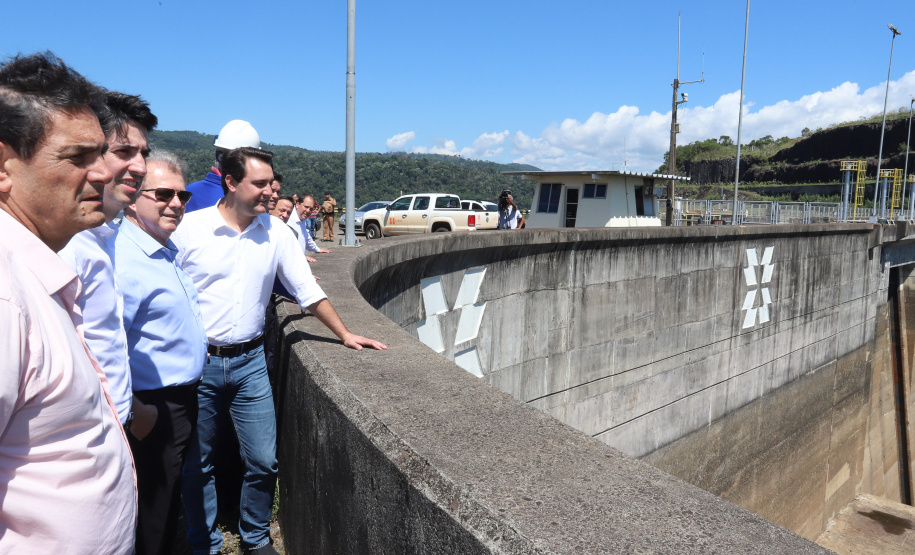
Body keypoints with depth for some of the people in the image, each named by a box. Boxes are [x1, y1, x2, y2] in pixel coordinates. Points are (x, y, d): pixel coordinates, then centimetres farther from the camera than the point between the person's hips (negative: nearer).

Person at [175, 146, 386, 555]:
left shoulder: (275, 231, 0)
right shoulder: (190, 228, -8)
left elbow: (307, 290, 6)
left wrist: (344, 334, 4)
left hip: (250, 363, 2)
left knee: (263, 461, 6)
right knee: (196, 465, 11)